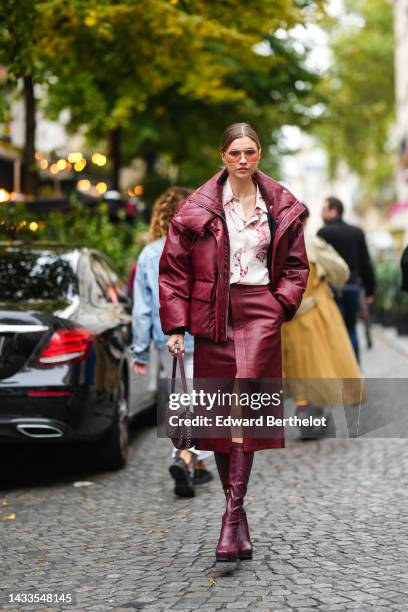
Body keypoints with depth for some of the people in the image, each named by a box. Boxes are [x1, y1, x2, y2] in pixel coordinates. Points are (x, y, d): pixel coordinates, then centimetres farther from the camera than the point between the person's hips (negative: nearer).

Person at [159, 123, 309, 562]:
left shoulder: (282, 208, 8)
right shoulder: (199, 208, 3)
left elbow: (295, 265, 16)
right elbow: (174, 268, 4)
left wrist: (283, 303, -1)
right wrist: (175, 324, -2)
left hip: (260, 311, -1)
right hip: (213, 313, 1)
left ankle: (232, 514, -16)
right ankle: (238, 515, 14)